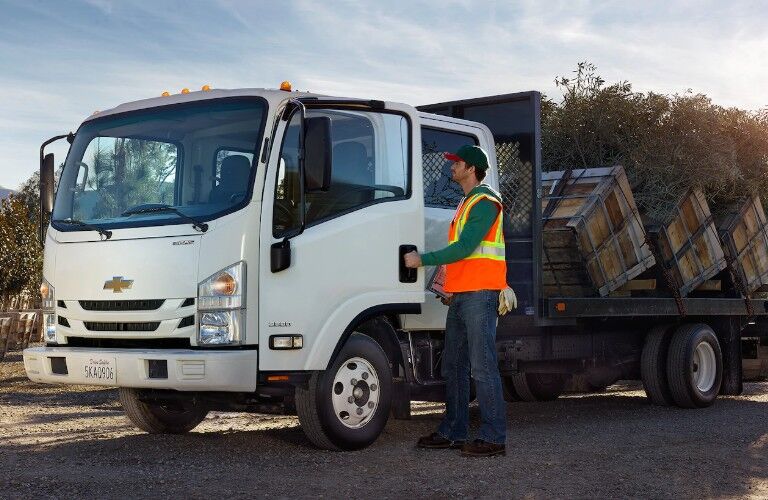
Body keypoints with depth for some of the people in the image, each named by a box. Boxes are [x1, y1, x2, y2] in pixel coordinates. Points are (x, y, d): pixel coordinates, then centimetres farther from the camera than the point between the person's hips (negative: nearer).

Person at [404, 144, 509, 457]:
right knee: (453, 366, 12)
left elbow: (464, 248, -16)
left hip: (480, 294, -10)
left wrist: (423, 260, -11)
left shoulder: (485, 202, -9)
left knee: (483, 367, -10)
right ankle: (453, 432, 19)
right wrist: (452, 285, 18)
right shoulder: (466, 203, 23)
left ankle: (493, 438, -7)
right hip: (461, 296, 10)